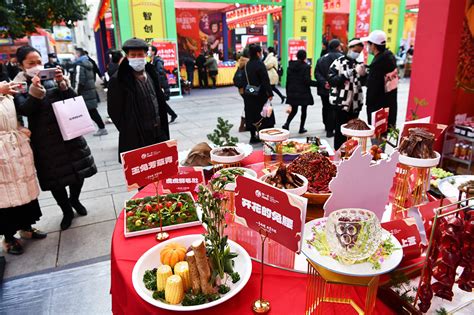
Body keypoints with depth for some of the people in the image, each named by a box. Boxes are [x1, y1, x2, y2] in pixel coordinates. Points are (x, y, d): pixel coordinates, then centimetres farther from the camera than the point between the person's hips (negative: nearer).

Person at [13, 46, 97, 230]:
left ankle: (74, 199, 38)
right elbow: (25, 110, -16)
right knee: (55, 180, 6)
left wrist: (62, 83, -19)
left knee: (79, 171, 10)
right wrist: (34, 90, -30)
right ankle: (67, 211, 27)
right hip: (45, 142, -2)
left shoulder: (52, 81, 4)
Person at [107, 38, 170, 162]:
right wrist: (129, 131, -8)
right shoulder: (118, 80, -12)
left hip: (158, 134, 7)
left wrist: (163, 128, 10)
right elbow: (114, 111, -10)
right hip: (136, 138, -6)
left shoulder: (151, 73, 9)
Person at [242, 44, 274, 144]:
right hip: (260, 94, -7)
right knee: (262, 115, 3)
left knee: (251, 115, 11)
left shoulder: (247, 64, 7)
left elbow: (245, 80, 11)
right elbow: (265, 80, -17)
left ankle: (253, 136, 16)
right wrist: (270, 93, -14)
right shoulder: (260, 64, -14)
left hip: (249, 94, 7)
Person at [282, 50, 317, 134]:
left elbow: (288, 80, 7)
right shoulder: (306, 67, -10)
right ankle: (301, 128, 13)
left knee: (293, 110, 14)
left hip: (292, 93, 4)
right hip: (304, 93, -4)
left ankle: (287, 124, -7)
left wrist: (288, 92, 14)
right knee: (304, 110, 10)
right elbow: (307, 81, -16)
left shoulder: (291, 66, 5)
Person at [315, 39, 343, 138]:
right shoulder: (340, 57, -9)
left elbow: (317, 73, -1)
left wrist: (324, 82, -11)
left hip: (324, 89, 7)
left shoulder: (321, 58, 10)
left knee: (326, 108, 20)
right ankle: (330, 130, -2)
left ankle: (327, 126, 36)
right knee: (333, 109, -2)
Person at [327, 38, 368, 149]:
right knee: (340, 131, -3)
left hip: (355, 103, 6)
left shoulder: (358, 63, 12)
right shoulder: (339, 62, -5)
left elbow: (363, 83, 17)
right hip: (341, 102, -5)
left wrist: (363, 74, -4)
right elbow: (331, 80, -15)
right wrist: (350, 73, -23)